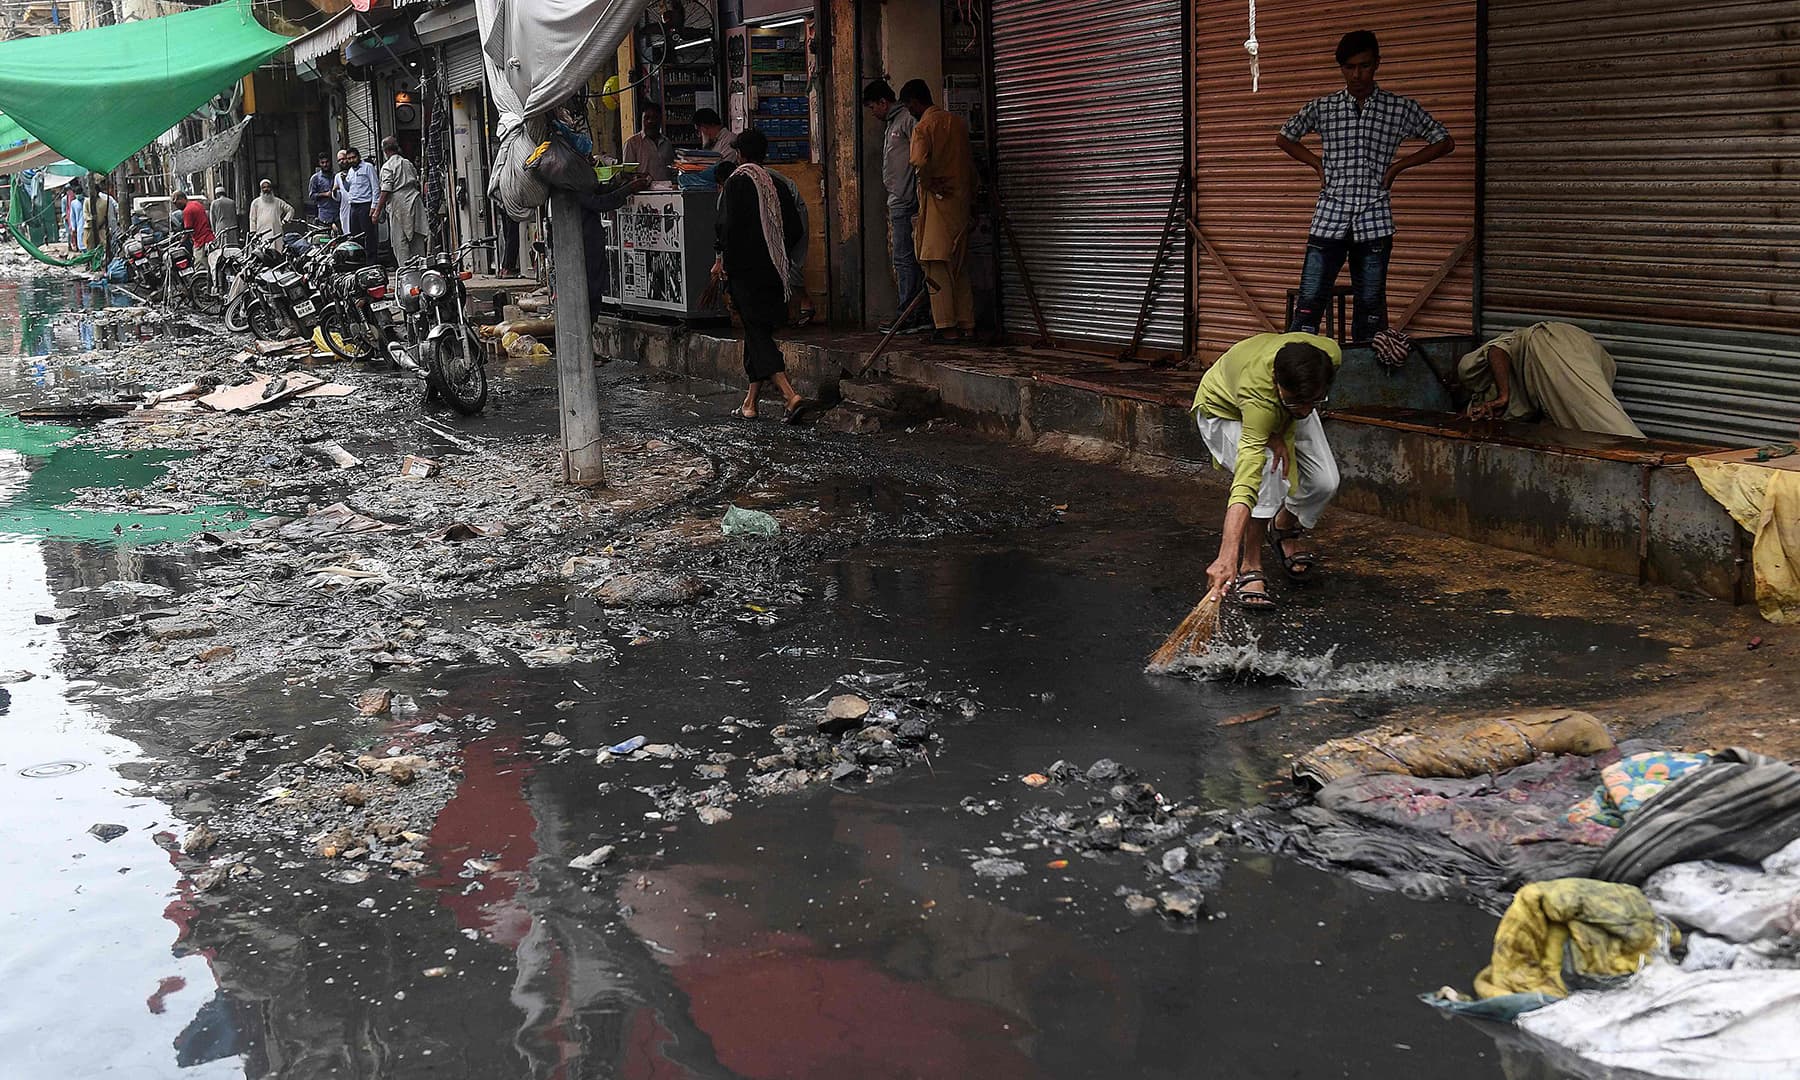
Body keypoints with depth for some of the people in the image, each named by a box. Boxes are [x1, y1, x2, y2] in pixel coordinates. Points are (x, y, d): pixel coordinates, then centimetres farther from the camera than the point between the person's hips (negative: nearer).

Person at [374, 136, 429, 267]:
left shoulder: (387, 166, -6)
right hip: (414, 201, 6)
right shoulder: (408, 163, 15)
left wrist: (377, 211, -9)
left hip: (398, 203, -6)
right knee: (417, 239, 7)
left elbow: (386, 191, -12)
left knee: (400, 242, -4)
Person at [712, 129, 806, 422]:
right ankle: (750, 403, 18)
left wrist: (722, 259, -4)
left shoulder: (736, 182, -9)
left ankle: (789, 394, -23)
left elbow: (728, 224, -16)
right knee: (757, 331, 14)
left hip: (744, 268, -6)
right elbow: (796, 230, 9)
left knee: (757, 333, -6)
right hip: (772, 269, 6)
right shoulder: (776, 185, 7)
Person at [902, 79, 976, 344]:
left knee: (937, 265, -3)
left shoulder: (923, 126, -10)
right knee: (959, 265, 13)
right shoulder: (958, 122, 12)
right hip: (962, 200, 7)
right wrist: (971, 200, 22)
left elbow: (920, 163, -28)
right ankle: (966, 324, 13)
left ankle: (947, 327, -7)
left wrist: (931, 186, -12)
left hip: (938, 202, -7)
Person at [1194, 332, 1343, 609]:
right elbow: (1245, 482, -56)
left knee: (1324, 483, -8)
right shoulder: (1259, 398, -49)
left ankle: (1285, 526, 26)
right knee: (1264, 477, -31)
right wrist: (1227, 557, -64)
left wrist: (1282, 433, -23)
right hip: (1224, 409, -5)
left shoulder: (1330, 355, -36)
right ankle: (1249, 569, -12)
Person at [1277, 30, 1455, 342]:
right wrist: (1318, 162, 8)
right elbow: (1284, 138, 21)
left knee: (1371, 306, 4)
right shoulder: (1321, 108, 6)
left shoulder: (1401, 108, 5)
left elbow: (1444, 142, 12)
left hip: (1374, 221, 0)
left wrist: (1397, 166, 4)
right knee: (1309, 302, -6)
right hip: (1329, 219, 0)